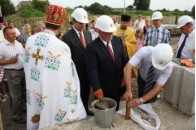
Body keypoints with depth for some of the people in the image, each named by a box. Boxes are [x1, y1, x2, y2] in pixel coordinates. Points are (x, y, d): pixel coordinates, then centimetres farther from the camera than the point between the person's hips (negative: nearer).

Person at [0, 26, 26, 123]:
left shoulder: (19, 44, 7)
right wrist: (9, 61, -22)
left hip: (23, 71, 6)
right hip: (12, 73, -6)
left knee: (23, 93, 19)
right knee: (16, 96, 3)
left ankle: (20, 108, 42)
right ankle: (16, 116, 21)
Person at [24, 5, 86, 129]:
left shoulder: (30, 40, -7)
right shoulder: (61, 46, -25)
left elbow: (28, 65, 6)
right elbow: (67, 74, -16)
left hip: (33, 90, 5)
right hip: (51, 93, -5)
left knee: (36, 117, 26)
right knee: (50, 116, 18)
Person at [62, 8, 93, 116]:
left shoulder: (88, 33, 5)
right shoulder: (67, 37, -16)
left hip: (88, 70, 6)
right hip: (76, 72, -6)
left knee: (86, 92, 22)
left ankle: (85, 109, 44)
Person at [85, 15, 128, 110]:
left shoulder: (118, 40, -1)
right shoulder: (92, 47, -18)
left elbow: (124, 59, 6)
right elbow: (92, 69, -22)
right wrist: (97, 88, -28)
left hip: (118, 85, 5)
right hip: (103, 88, -4)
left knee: (115, 110, 25)